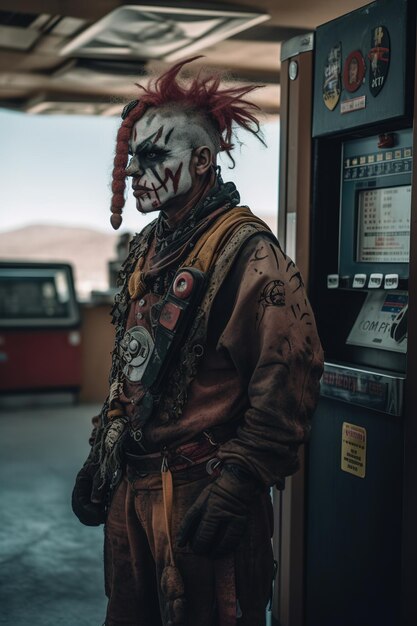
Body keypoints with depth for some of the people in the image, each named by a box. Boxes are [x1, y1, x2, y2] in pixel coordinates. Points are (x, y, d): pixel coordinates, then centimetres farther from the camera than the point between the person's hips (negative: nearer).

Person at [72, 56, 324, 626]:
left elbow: (288, 379, -22)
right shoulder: (148, 248, 12)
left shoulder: (246, 252, -16)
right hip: (130, 485, 8)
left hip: (200, 494, -8)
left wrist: (238, 485, -22)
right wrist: (102, 455, 19)